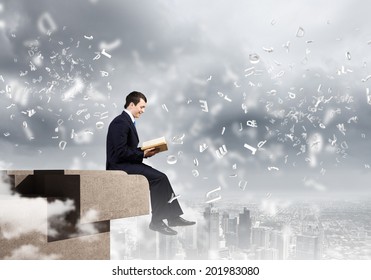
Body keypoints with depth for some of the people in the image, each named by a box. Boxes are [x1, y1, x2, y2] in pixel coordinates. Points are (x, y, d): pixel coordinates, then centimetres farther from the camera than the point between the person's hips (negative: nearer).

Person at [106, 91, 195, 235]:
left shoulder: (128, 121, 17)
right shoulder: (121, 122, -15)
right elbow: (121, 152, -22)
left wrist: (145, 151, 3)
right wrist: (143, 154, -16)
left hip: (126, 164, 10)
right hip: (119, 166, -10)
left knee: (161, 177, -1)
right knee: (159, 178, -20)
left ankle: (173, 216, 0)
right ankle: (157, 221, -13)